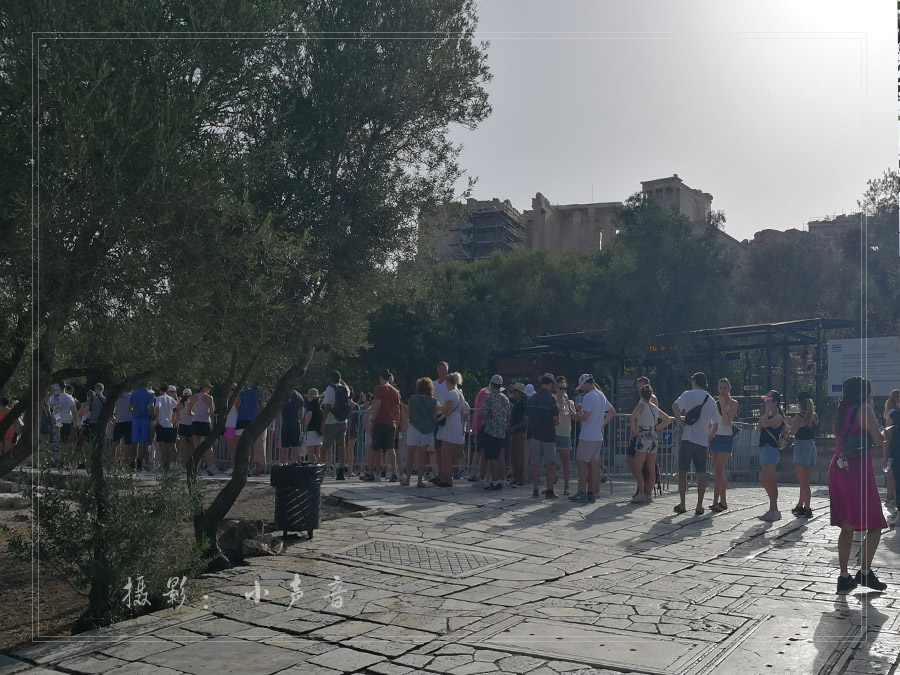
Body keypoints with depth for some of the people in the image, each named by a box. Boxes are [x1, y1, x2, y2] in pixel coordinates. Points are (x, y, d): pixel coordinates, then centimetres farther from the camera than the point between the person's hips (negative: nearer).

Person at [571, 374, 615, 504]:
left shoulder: (588, 397, -13)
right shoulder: (601, 396, 13)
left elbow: (585, 417, -19)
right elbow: (612, 412, 22)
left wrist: (577, 416, 0)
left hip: (587, 437, -8)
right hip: (598, 436, 8)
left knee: (582, 463, -2)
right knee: (594, 464, 9)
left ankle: (582, 493, -3)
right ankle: (592, 493, 11)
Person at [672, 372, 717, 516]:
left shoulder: (689, 394, -1)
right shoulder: (711, 400, 12)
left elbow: (675, 406, -20)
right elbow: (715, 424, 14)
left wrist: (680, 419, -4)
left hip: (688, 439, -3)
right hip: (703, 441, 3)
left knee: (682, 471, 5)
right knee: (701, 474, 6)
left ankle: (682, 505, 4)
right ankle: (699, 507, 4)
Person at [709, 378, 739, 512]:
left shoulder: (733, 403, -3)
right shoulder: (715, 403, 13)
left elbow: (726, 421, -14)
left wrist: (723, 405, -17)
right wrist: (708, 441, 15)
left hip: (726, 439, -6)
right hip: (715, 438, 6)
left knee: (719, 471, -14)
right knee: (718, 472, 7)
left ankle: (716, 502, -17)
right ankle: (723, 502, 14)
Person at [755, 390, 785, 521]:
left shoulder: (778, 417, -12)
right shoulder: (769, 416, 17)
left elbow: (765, 423, -29)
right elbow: (759, 429, 16)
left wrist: (768, 410, -18)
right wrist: (762, 415, 7)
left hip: (771, 450, -10)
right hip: (764, 448, 10)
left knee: (770, 482, -8)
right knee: (766, 483, 13)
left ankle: (773, 511, -3)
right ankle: (774, 510, 21)